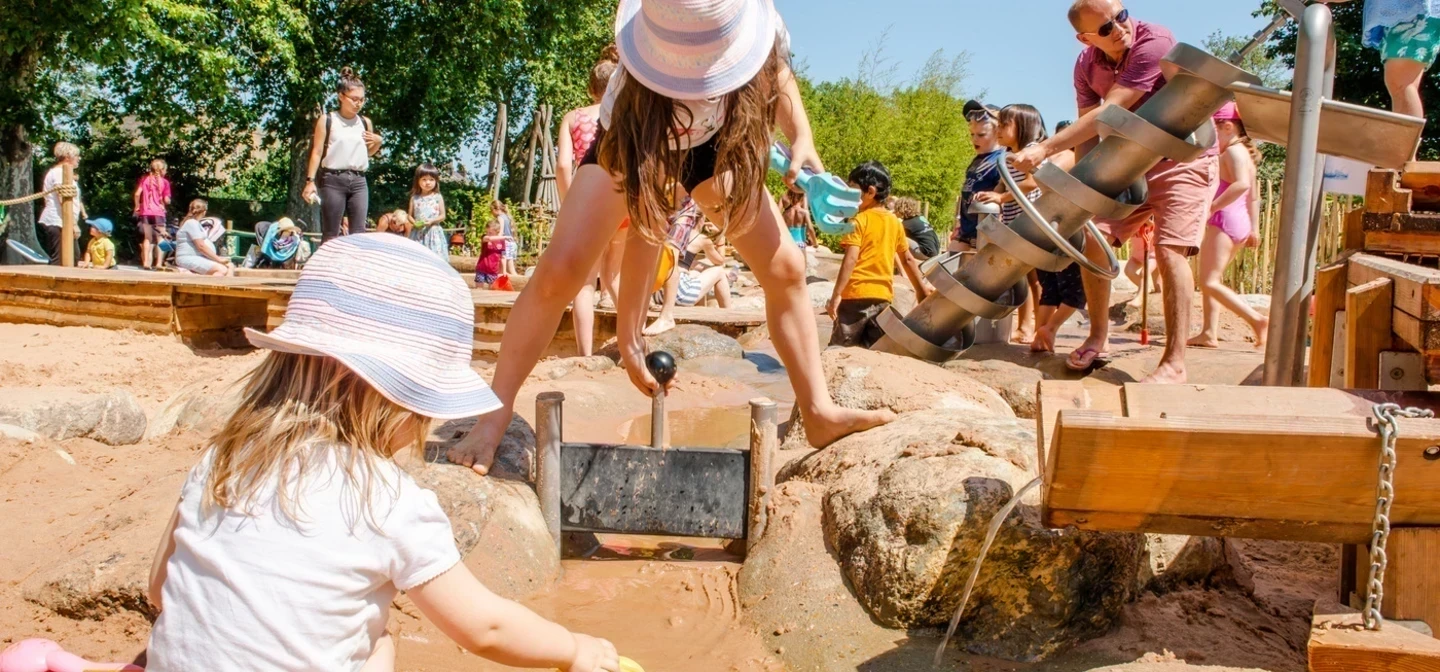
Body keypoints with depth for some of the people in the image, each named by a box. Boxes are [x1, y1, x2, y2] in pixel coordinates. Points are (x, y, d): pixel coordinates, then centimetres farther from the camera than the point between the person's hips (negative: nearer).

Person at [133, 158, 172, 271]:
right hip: (158, 213, -3)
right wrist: (167, 201, 16)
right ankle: (158, 263, -6)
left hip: (145, 212, 3)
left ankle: (146, 262, 6)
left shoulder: (145, 179, 7)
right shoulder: (164, 182, -2)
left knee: (147, 238, 10)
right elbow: (166, 200, -6)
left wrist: (137, 207, 12)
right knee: (160, 238, 3)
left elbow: (137, 194, 0)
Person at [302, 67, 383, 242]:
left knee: (359, 233, -1)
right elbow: (317, 152, -1)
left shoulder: (365, 122, 11)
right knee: (330, 234, -3)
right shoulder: (327, 120, 1)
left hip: (359, 181, 4)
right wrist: (310, 180, -8)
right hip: (333, 180, -3)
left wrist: (378, 142, 3)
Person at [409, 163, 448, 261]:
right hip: (418, 233, 1)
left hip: (434, 232, -1)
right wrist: (415, 223, -12)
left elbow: (442, 216, 1)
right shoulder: (414, 198, 5)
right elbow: (410, 215, 9)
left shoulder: (438, 197, 1)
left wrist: (432, 221, -16)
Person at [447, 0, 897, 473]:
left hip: (711, 143, 4)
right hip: (630, 145, -4)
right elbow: (646, 224, -36)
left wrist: (802, 139, -20)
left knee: (785, 266, -7)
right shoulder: (638, 103, -42)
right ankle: (495, 414, -8)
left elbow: (778, 71, -6)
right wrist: (629, 334, -32)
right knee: (560, 271, -21)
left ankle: (819, 412, 3)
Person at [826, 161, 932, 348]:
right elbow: (908, 259, 16)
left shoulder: (859, 220, -8)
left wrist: (836, 294, -16)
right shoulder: (895, 222, 11)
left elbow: (851, 259, -16)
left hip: (857, 294, -6)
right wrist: (921, 287, 27)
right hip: (883, 295, 6)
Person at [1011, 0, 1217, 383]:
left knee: (1170, 250, -19)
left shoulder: (1154, 43, -27)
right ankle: (1098, 338, 13)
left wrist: (1045, 149, -34)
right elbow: (1089, 129, 0)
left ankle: (1175, 363, -17)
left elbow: (1107, 115, -32)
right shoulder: (1086, 66, -5)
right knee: (1094, 238, -2)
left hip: (1185, 159, -6)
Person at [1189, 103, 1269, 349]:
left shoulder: (1233, 151, -10)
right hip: (1240, 222, 11)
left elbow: (1242, 183, -27)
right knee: (1210, 279, 13)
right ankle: (1209, 333, 10)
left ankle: (1257, 319, -16)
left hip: (1226, 219, -11)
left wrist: (1213, 206, -27)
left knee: (1210, 282, -12)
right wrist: (1253, 227, 29)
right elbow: (1252, 193, 25)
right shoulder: (1245, 153, 20)